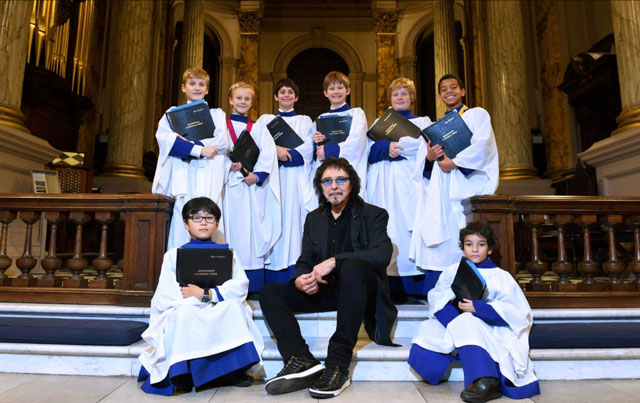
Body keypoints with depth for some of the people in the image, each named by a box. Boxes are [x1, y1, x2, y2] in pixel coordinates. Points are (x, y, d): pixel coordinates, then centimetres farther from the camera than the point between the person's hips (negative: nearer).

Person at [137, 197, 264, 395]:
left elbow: (240, 288, -6)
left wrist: (206, 294, -19)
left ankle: (233, 370, -18)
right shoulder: (173, 255, 7)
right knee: (184, 312, -33)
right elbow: (164, 298, -5)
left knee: (234, 306, -28)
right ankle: (181, 374, -17)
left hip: (221, 313, 1)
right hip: (183, 314, -1)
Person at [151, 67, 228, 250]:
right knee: (181, 225, -10)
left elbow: (222, 142, 0)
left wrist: (186, 142, -8)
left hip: (208, 179, 0)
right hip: (181, 178, 0)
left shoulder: (217, 114, 19)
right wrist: (198, 149, -14)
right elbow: (163, 136, -3)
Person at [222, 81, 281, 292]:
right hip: (231, 185, -1)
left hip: (254, 187, 2)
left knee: (254, 228, -1)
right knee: (233, 227, -4)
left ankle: (254, 284, 2)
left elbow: (268, 155, 3)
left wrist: (257, 175, -12)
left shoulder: (258, 130, 17)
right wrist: (229, 166, -17)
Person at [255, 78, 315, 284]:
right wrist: (276, 149, -17)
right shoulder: (265, 120, 18)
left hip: (296, 179, -1)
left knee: (294, 218, -7)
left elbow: (307, 150, 1)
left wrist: (284, 154, -12)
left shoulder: (305, 121, 16)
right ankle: (273, 281, -1)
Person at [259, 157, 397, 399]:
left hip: (361, 289, -5)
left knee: (351, 267, -37)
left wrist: (334, 261, -29)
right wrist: (299, 280, -16)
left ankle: (338, 366, -33)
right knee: (270, 293, -10)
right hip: (324, 290, 5)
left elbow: (383, 254, -18)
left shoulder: (373, 215, 0)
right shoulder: (314, 219, 13)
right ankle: (300, 361, -27)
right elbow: (305, 261, 10)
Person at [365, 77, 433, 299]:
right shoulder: (379, 122, 25)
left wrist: (395, 145, -11)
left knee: (407, 228, -11)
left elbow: (421, 142, -4)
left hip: (407, 181, -2)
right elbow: (368, 147, 8)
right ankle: (389, 287, -6)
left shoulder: (422, 121, 18)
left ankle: (413, 286, -8)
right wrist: (387, 147, -11)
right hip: (382, 182, 2)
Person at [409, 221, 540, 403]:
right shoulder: (453, 271, 7)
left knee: (466, 324, -36)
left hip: (490, 331, -4)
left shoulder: (501, 277, -1)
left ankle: (486, 383, -33)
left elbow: (519, 314, -11)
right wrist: (454, 320, -23)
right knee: (420, 354, -20)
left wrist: (477, 308, -22)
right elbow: (436, 300, -1)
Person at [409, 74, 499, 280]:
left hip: (465, 188, -4)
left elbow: (482, 145, -6)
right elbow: (421, 164, 15)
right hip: (439, 193, 4)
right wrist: (428, 157, -6)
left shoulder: (477, 114, 13)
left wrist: (455, 162, -15)